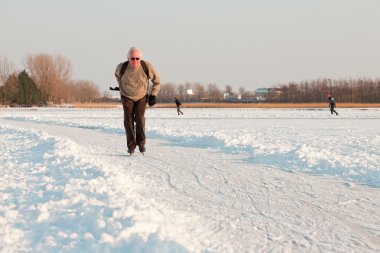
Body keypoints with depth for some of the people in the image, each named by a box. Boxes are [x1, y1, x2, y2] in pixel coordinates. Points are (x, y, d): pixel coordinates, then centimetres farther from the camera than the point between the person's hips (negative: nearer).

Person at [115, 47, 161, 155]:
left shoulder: (147, 66, -25)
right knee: (128, 120, -9)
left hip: (142, 96, 0)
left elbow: (157, 81, -7)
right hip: (127, 97, 0)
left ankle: (141, 143, -1)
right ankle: (131, 145, 0)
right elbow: (117, 74, 5)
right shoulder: (121, 67, -24)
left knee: (140, 118, -15)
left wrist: (153, 95, -11)